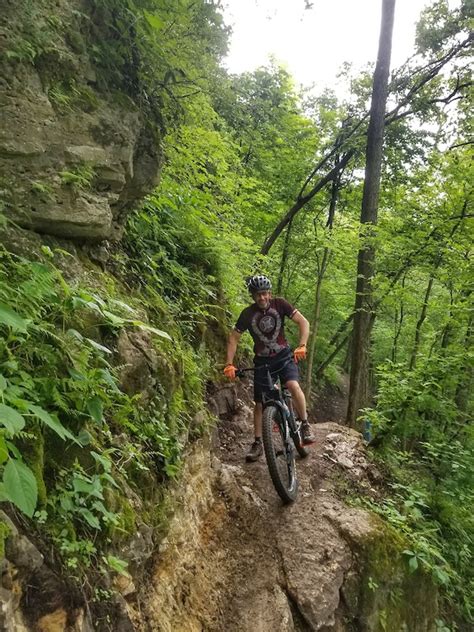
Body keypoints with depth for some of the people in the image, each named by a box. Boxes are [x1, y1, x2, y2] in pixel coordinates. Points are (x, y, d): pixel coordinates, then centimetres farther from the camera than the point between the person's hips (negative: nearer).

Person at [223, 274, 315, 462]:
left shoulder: (279, 304, -12)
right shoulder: (247, 314, -11)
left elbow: (303, 322, -14)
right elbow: (233, 338, -5)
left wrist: (302, 346, -28)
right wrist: (229, 364, -15)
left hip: (284, 355, -1)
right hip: (262, 361, 1)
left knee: (293, 386, -28)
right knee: (260, 404, 3)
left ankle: (305, 425, -7)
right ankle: (258, 443, 18)